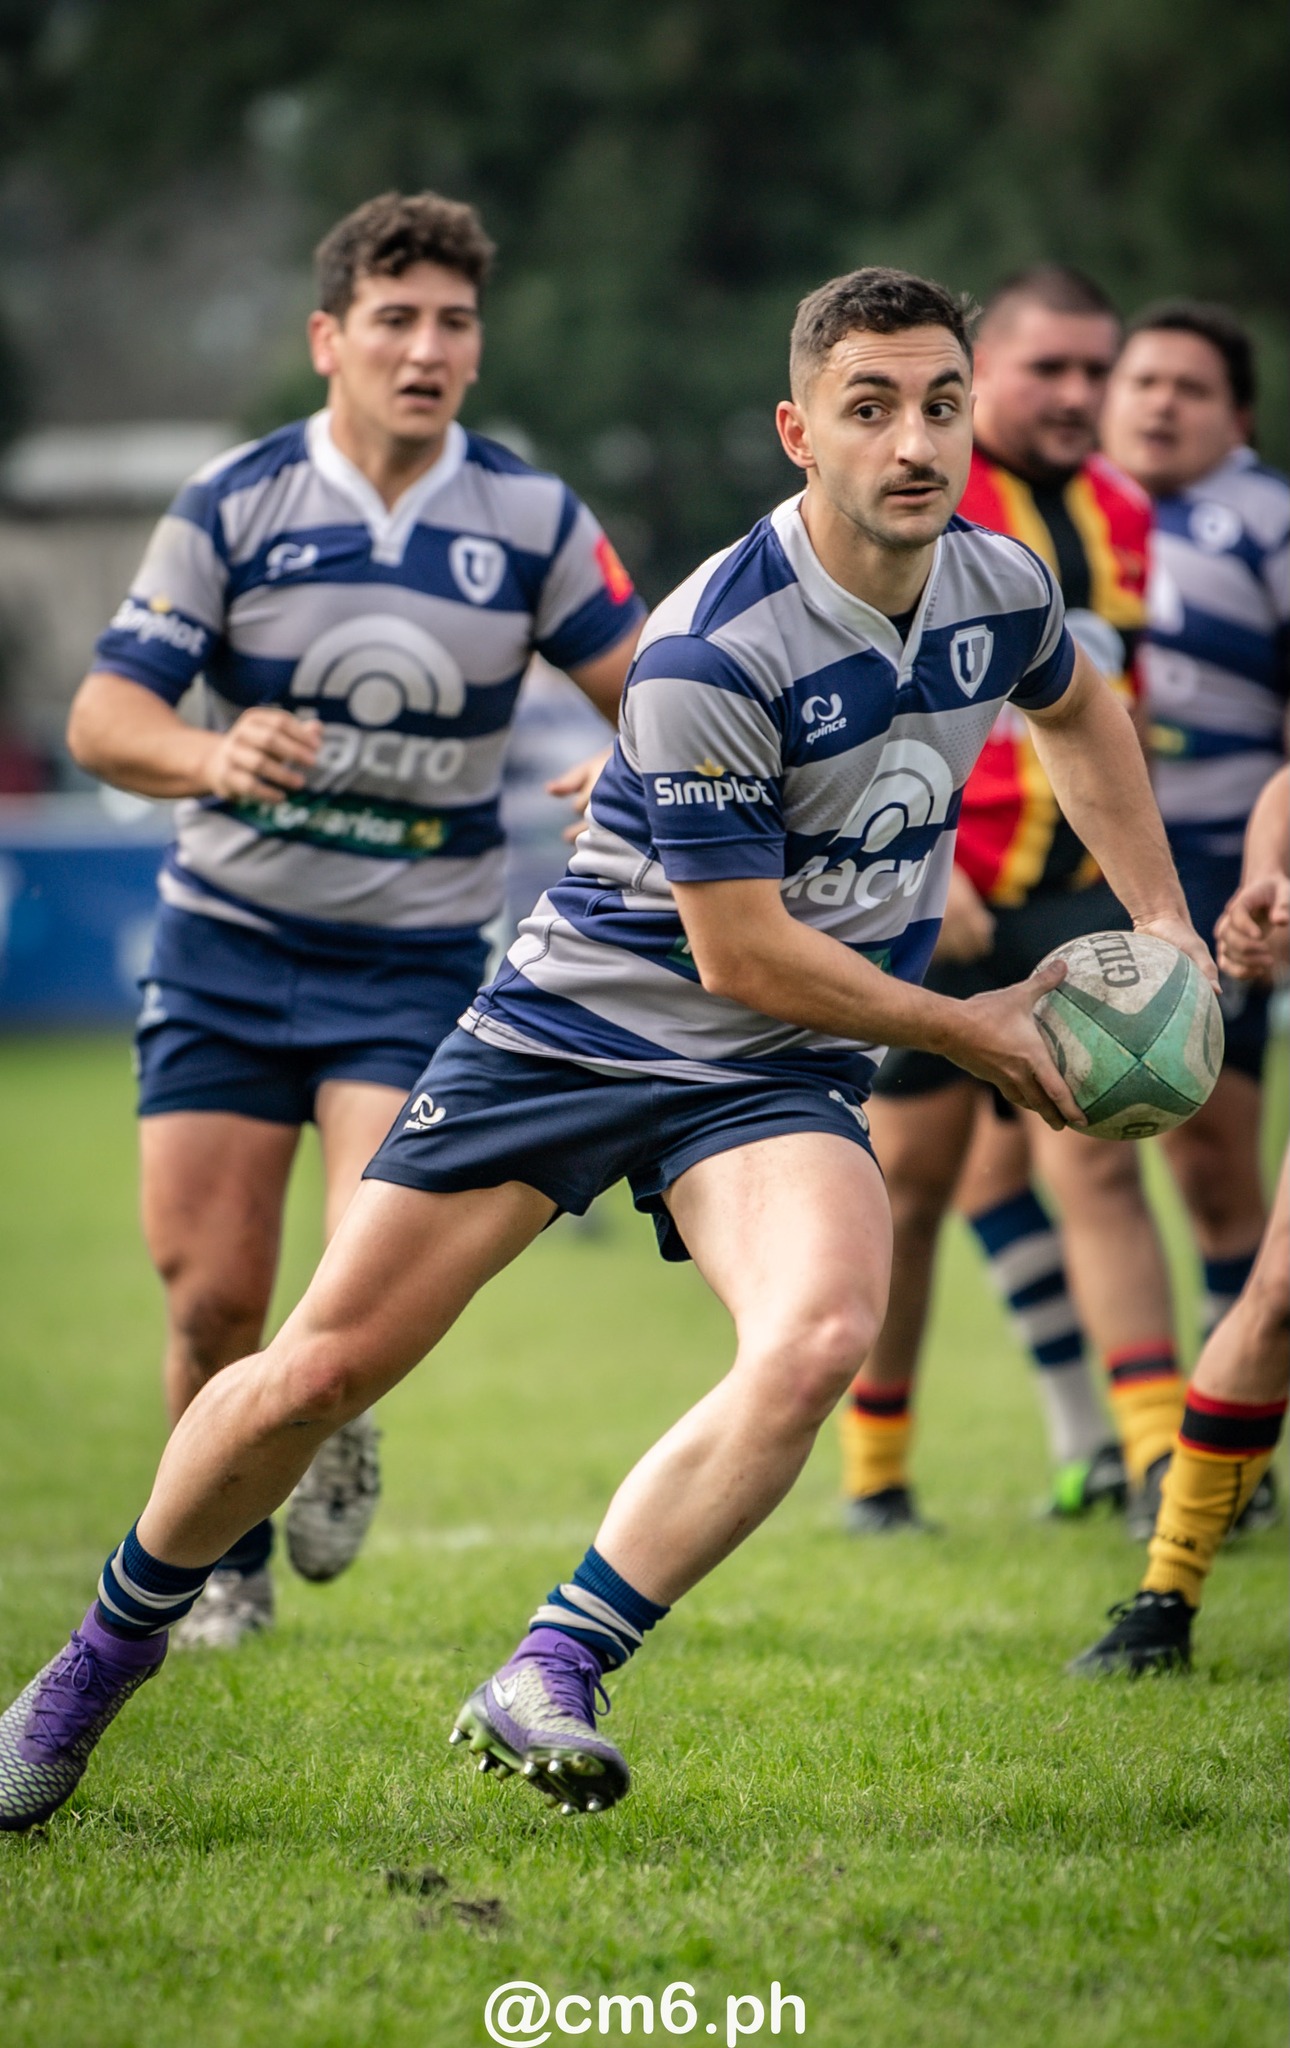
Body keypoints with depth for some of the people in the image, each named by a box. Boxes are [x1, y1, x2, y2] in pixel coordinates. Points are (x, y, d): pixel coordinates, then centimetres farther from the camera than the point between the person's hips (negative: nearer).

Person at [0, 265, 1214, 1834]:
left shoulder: (1000, 588, -4)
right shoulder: (714, 649, -25)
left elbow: (1078, 712, 23)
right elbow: (740, 951, -20)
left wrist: (1159, 919, 17)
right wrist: (967, 1030, -9)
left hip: (781, 1078, 4)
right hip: (572, 1032, -4)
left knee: (818, 1339, -28)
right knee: (320, 1371, -2)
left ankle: (545, 1684, -19)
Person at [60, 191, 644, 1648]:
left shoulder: (532, 519, -2)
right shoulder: (233, 504, -6)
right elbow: (102, 718, -9)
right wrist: (214, 754, -31)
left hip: (418, 953, 0)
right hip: (229, 940, 0)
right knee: (210, 1298, -3)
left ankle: (338, 1422, 18)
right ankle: (225, 1562, 23)